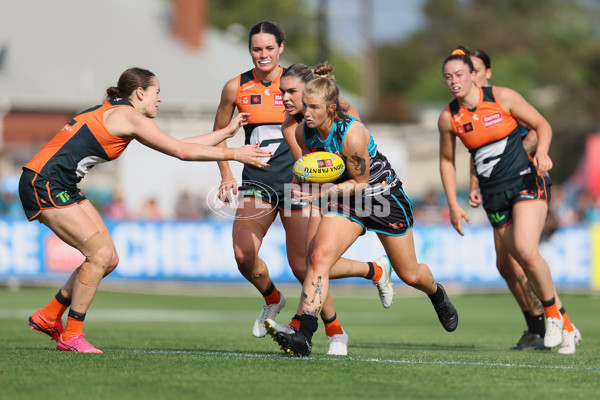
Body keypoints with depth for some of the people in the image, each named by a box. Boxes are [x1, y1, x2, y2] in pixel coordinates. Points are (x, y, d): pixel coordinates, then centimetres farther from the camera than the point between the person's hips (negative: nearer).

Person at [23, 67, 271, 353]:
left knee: (109, 259, 7)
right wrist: (234, 154, -9)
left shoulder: (114, 112, 18)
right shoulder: (127, 116, -12)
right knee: (100, 254, -13)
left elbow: (179, 145, 21)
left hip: (62, 187, 10)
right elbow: (182, 151, -14)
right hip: (44, 184, -10)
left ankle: (48, 317, 19)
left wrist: (228, 131, 23)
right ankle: (71, 337, -5)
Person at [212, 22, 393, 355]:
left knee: (302, 265, -5)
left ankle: (335, 331, 14)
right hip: (256, 183, 2)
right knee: (243, 253, -17)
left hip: (295, 181, -2)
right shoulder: (236, 87, 3)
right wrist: (227, 176, 12)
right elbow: (219, 133, 18)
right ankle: (273, 300, 15)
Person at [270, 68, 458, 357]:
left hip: (382, 194, -4)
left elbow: (360, 182, -21)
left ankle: (437, 294, 49)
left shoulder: (352, 133, -31)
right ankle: (303, 335, -29)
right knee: (319, 256, -23)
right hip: (344, 200, 4)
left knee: (409, 274, 11)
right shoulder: (303, 131, -13)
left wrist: (321, 193, -30)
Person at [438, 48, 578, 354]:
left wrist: (542, 153, -17)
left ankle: (553, 314, -1)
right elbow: (446, 161, 13)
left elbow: (542, 125, 2)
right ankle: (565, 327, 14)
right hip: (493, 194, 4)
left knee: (526, 251, -23)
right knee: (523, 261, 1)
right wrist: (453, 205, 7)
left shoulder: (502, 97, -7)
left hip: (525, 182, -4)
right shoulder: (448, 118, 0)